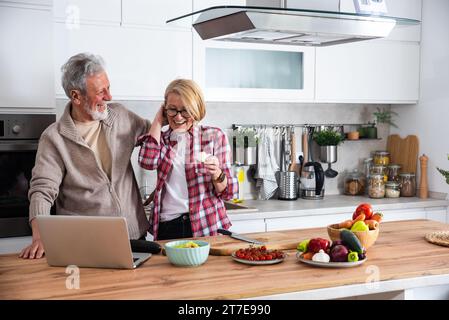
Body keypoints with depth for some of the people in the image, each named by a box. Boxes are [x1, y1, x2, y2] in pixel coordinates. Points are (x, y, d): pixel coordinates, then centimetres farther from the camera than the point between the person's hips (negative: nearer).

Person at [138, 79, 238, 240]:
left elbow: (228, 192, 1)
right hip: (166, 228, 2)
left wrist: (217, 174, -22)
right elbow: (148, 161, -13)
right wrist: (158, 121, -1)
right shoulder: (162, 138, 11)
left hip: (206, 227, -2)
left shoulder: (214, 136, 1)